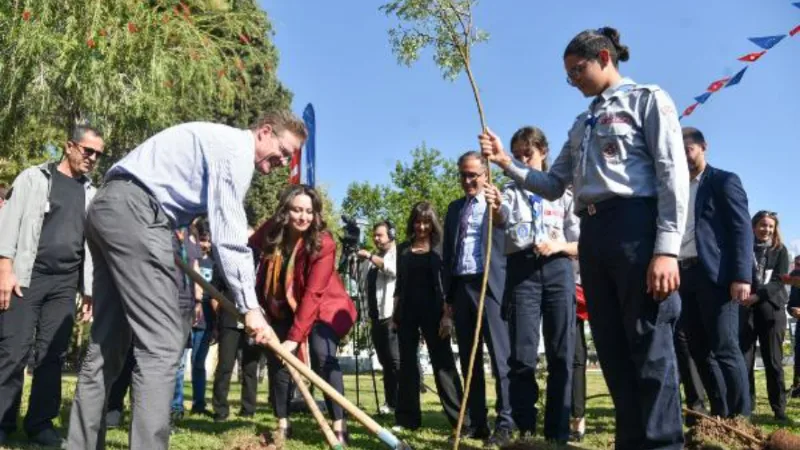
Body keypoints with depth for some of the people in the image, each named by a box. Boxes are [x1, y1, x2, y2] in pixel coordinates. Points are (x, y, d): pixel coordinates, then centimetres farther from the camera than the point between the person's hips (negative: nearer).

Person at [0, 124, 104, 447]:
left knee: (52, 354, 3)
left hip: (65, 283, 4)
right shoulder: (34, 178, 6)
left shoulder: (91, 194, 16)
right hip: (27, 276, -3)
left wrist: (89, 289, 9)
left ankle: (40, 422, 10)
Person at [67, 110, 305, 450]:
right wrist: (250, 306, -14)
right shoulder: (237, 147, -5)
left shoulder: (220, 143, 26)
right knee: (161, 343, -13)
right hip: (134, 212, -11)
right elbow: (228, 235, -14)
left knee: (107, 342, 11)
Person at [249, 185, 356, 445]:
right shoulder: (271, 232, -16)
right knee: (276, 357, -7)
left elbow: (313, 294, -33)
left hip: (324, 306, -5)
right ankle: (283, 424, 7)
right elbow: (249, 249, 7)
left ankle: (339, 426, -20)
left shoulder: (324, 243, -30)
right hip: (284, 307, 5)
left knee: (323, 355, -26)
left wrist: (295, 336, -36)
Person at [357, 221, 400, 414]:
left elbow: (393, 269, -21)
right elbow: (366, 285, 22)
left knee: (396, 360, -12)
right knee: (385, 362, 9)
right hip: (376, 316, 7)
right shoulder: (371, 260, 21)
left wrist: (370, 256, -17)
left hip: (392, 315, -7)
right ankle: (391, 402, 13)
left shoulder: (397, 253, -1)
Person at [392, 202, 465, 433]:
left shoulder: (440, 247, 0)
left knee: (442, 362, -4)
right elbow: (400, 283, 14)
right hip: (407, 311, 4)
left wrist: (447, 314, -11)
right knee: (407, 363, 6)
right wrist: (395, 312, 8)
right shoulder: (403, 249, 11)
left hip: (433, 311, -4)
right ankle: (408, 418, 13)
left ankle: (460, 417, -1)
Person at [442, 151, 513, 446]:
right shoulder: (454, 209, 18)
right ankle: (477, 422, 15)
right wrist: (447, 293, 13)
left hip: (492, 286, -5)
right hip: (461, 287, 6)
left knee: (500, 356, -5)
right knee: (469, 359, 8)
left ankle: (505, 424, 0)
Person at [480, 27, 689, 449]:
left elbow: (673, 174, -7)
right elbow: (552, 186, 25)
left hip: (636, 224, -7)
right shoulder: (581, 123, 24)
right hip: (592, 233, 7)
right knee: (612, 348, 8)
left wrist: (667, 248, -18)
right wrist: (506, 163, 10)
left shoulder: (648, 99, 4)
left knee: (650, 347, -6)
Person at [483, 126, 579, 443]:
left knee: (561, 355, 1)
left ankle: (558, 431, 10)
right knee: (522, 355, -4)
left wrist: (559, 245, -11)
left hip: (557, 270, 1)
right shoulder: (510, 191, 13)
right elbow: (501, 221, -11)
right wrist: (495, 208, -34)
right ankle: (525, 428, 7)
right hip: (522, 271, 0)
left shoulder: (562, 192, 13)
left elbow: (581, 245, 10)